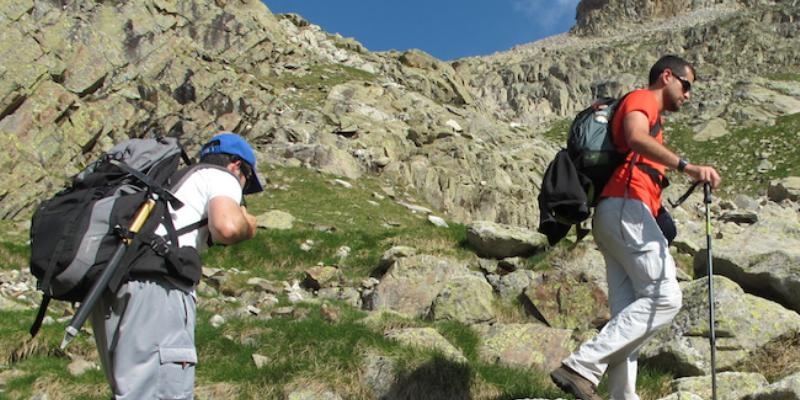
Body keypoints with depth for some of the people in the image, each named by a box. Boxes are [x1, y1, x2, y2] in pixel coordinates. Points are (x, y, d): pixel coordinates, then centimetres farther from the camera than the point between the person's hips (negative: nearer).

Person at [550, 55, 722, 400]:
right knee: (665, 297, -16)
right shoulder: (642, 99, 4)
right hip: (625, 208, -10)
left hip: (614, 215, 10)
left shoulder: (650, 117, 34)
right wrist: (687, 167, -31)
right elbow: (636, 137, -20)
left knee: (629, 312, 2)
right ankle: (582, 367, -21)